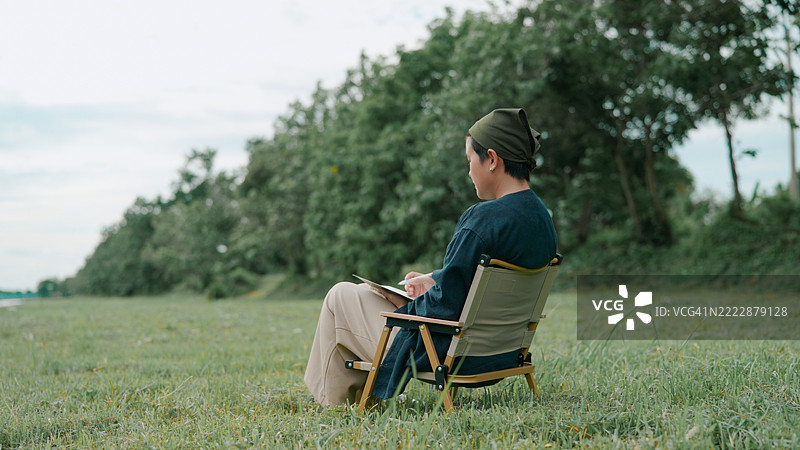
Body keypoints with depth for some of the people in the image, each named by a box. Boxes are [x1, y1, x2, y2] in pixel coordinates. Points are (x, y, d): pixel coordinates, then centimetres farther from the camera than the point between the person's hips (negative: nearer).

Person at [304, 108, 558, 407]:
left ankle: (335, 404, 29)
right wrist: (433, 281, 10)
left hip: (450, 353, -9)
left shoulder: (483, 219, -28)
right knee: (368, 290, 29)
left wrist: (410, 304, -6)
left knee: (341, 295, 12)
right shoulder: (542, 218, 0)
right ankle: (354, 395, 41)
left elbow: (444, 307, -27)